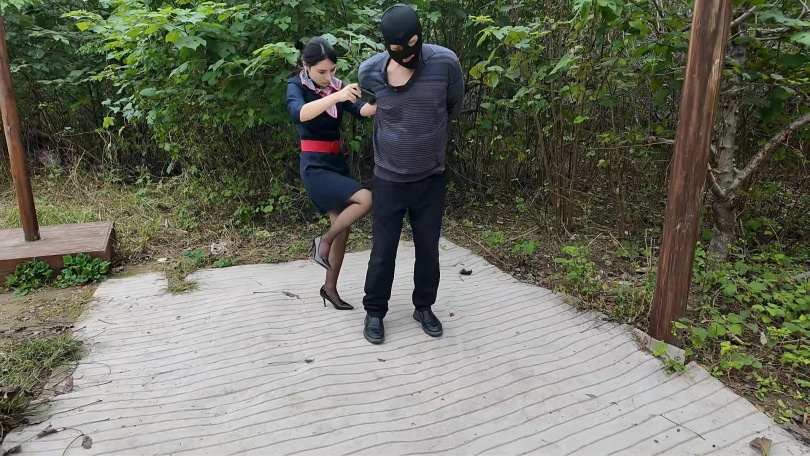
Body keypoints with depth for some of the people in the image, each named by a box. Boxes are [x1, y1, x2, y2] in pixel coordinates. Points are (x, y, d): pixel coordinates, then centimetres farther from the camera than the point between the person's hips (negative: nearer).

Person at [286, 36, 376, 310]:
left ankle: (330, 287, 21)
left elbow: (360, 109, -9)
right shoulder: (296, 86, -10)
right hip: (315, 166, -6)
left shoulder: (335, 85, 5)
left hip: (337, 161, 6)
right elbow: (299, 113, -32)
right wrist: (336, 96, -45)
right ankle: (323, 242, 0)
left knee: (343, 226, 7)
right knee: (366, 199, -21)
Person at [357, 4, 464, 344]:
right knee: (383, 250, 6)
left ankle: (424, 307, 32)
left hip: (431, 178, 1)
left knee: (428, 248, 12)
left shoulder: (445, 63, -16)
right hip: (388, 179, 0)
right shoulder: (370, 72, -13)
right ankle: (374, 312, 25)